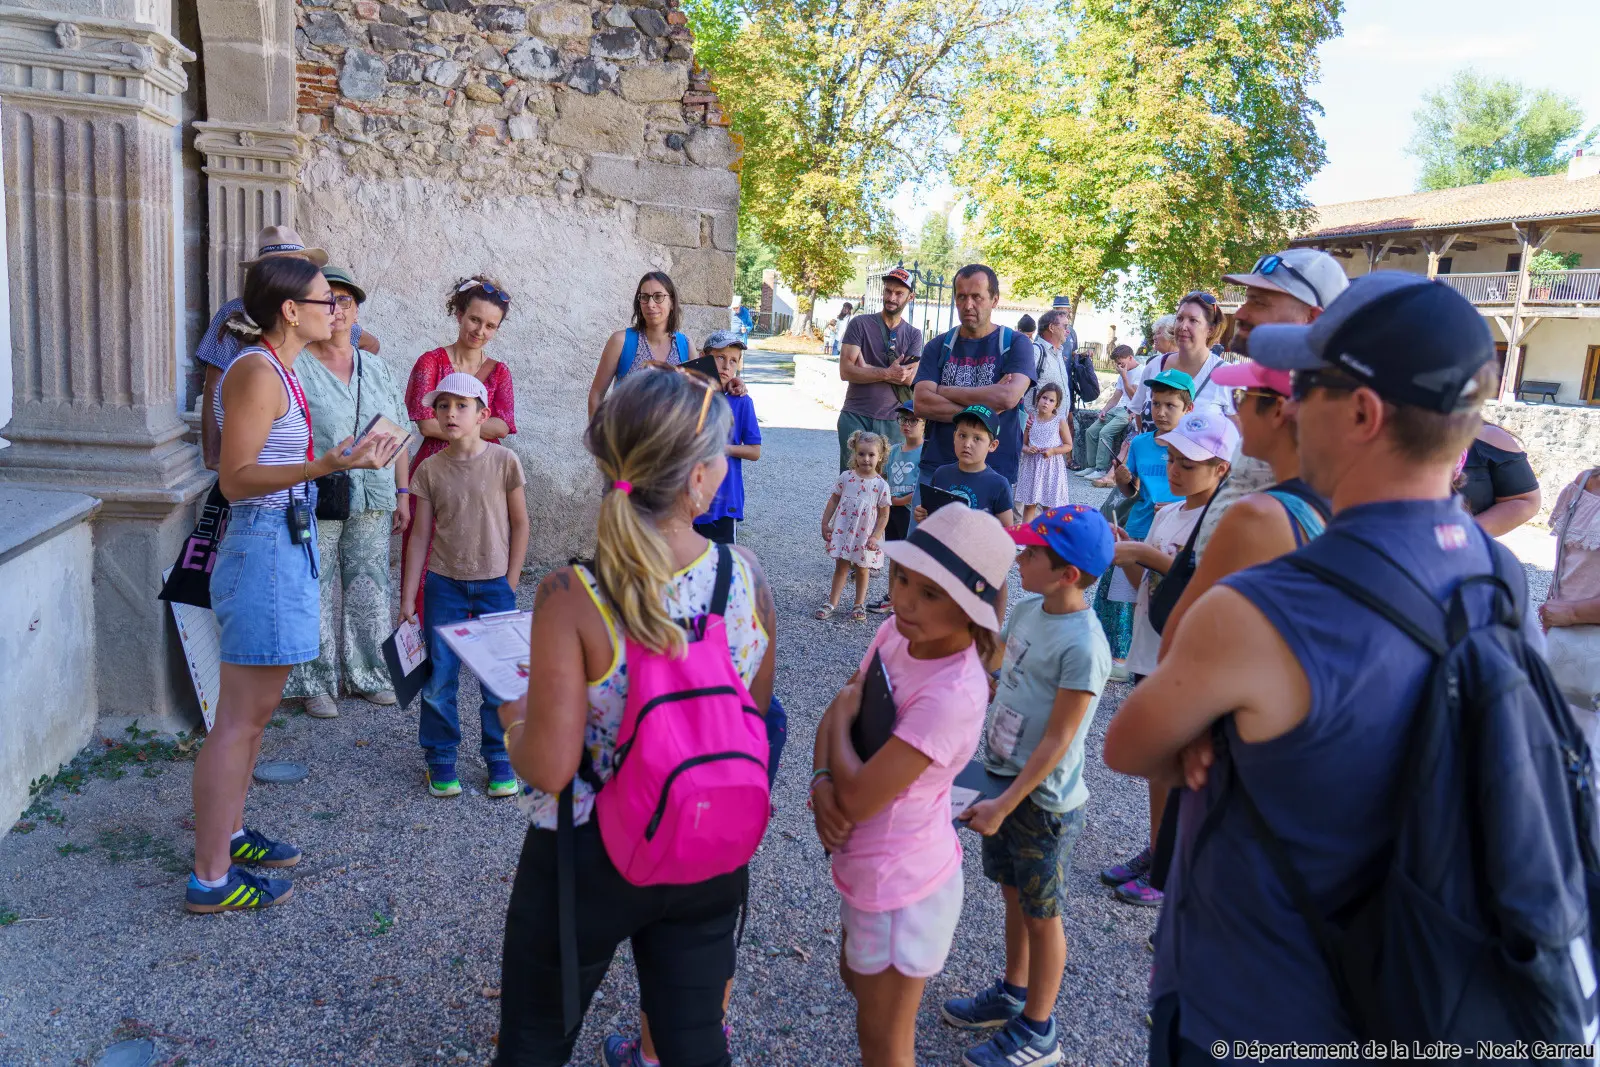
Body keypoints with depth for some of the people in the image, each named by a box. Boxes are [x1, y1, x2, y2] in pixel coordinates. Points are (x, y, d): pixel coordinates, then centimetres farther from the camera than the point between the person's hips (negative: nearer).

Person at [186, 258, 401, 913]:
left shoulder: (276, 369, 13)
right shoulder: (257, 372, -16)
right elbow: (234, 479, -20)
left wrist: (348, 458, 20)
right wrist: (326, 466, -31)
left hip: (285, 543, 10)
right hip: (265, 545, -10)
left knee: (256, 709, 18)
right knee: (240, 718, -3)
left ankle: (227, 835, 32)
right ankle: (210, 879, 6)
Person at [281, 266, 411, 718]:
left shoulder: (376, 370, 13)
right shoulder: (295, 368, -2)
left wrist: (403, 494, 9)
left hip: (372, 500, 4)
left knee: (369, 587, 10)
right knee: (316, 590, 0)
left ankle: (368, 674, 23)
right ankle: (318, 683, 12)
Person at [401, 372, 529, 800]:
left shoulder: (504, 462, -6)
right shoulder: (430, 469, -1)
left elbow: (520, 524, 0)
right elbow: (420, 533, 2)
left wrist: (510, 583, -3)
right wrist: (408, 596, 1)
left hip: (494, 585, -1)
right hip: (444, 583, 2)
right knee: (439, 677, 6)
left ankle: (499, 759, 19)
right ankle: (440, 761, 21)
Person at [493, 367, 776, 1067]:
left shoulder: (571, 599, -24)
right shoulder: (745, 574, -13)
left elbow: (549, 767, -21)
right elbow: (756, 713, 1)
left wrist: (514, 720, -1)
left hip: (587, 861, -2)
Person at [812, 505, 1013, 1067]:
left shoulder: (953, 695, -34)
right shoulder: (897, 631, -10)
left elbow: (858, 799, -32)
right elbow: (841, 714, -1)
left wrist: (841, 717, -16)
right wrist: (821, 781, -20)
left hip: (899, 883, -8)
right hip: (870, 865, 8)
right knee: (857, 977, 33)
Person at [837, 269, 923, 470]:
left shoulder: (913, 335, 9)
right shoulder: (860, 324, 2)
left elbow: (908, 377, -7)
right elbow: (846, 371, -9)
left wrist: (866, 369, -9)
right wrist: (888, 373, -12)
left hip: (892, 421, 2)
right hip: (855, 417, -2)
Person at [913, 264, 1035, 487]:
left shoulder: (1016, 344, 1)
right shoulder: (939, 347, 8)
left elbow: (1008, 397, -17)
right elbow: (921, 403, -6)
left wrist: (945, 391, -7)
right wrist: (982, 412, -14)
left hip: (996, 471, -2)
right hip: (937, 467, 2)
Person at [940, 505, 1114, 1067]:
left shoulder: (1083, 645, -26)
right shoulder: (1026, 609, -2)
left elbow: (1056, 742, -23)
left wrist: (1004, 805, -20)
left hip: (1043, 800, -7)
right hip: (1003, 777, 7)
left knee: (1041, 914, 10)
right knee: (1013, 893, 23)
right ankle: (1012, 993, 44)